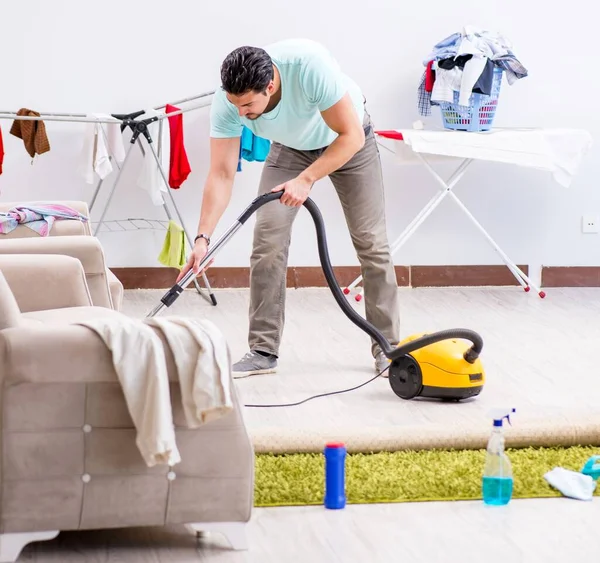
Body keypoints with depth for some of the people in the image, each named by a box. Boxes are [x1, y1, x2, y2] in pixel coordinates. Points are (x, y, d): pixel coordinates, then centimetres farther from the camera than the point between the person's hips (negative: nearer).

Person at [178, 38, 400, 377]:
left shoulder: (310, 66, -42)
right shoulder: (227, 101, -30)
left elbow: (351, 136, -33)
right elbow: (222, 175, -26)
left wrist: (306, 179, -40)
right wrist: (203, 238, -34)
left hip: (348, 139, -3)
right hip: (291, 145, 3)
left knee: (371, 240, -6)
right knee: (268, 239, -10)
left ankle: (388, 348, 4)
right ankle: (264, 351, -3)